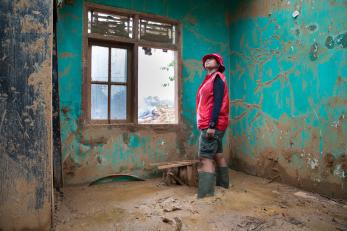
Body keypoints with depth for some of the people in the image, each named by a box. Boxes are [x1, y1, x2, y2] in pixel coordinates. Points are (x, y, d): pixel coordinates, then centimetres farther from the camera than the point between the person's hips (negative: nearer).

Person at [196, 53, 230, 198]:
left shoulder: (217, 77, -6)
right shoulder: (210, 79, 21)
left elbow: (218, 103, -17)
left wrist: (211, 125, -24)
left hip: (211, 126, -10)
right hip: (210, 125, 10)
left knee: (205, 158, -11)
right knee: (218, 155, 15)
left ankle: (205, 194, -8)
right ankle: (223, 185, 27)